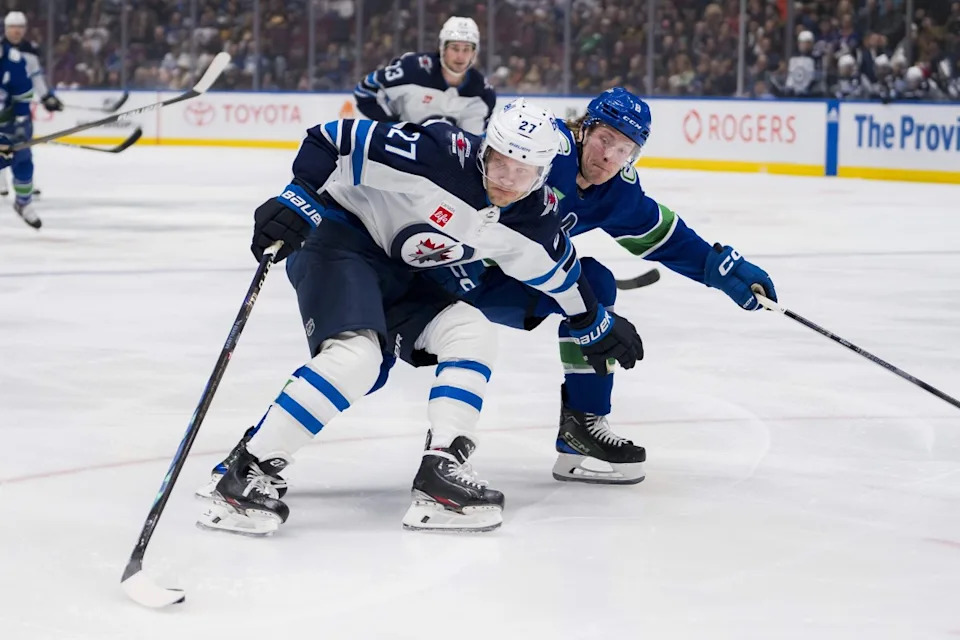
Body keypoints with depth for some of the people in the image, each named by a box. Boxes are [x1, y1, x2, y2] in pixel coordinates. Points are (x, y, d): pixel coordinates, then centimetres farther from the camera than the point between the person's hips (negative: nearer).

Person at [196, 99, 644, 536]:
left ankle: (441, 472, -11)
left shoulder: (530, 221, -4)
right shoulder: (437, 155, -27)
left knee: (470, 333, -5)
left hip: (395, 274, 8)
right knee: (355, 354, -28)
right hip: (338, 240, -8)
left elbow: (559, 274, 17)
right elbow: (334, 140, -24)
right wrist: (297, 202, -31)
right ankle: (247, 472, -26)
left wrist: (596, 327, 27)